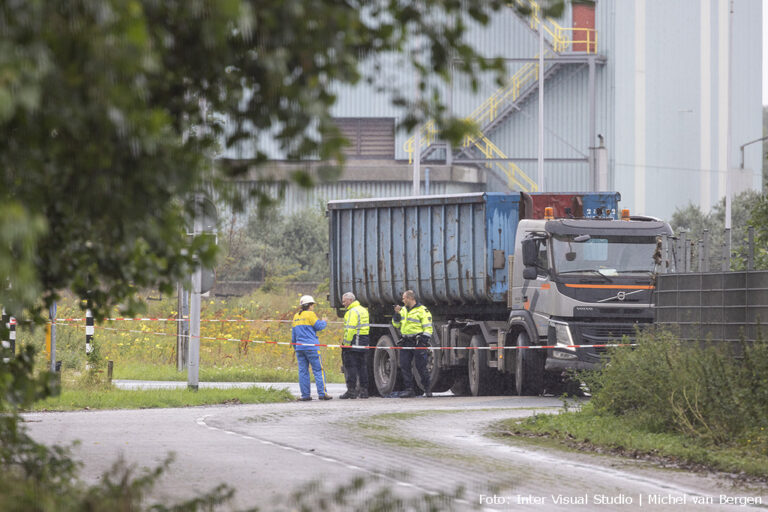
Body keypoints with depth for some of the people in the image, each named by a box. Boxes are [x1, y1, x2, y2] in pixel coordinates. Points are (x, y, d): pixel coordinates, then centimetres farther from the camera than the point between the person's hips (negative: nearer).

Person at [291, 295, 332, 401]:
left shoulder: (296, 317, 15)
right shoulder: (310, 314, -7)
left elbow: (293, 334, 19)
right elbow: (319, 326, -7)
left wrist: (295, 347, 26)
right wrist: (324, 322, 14)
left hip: (299, 346, 6)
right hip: (311, 346, -6)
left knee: (303, 371, 6)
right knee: (318, 370, -3)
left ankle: (305, 395, 4)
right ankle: (322, 393, -7)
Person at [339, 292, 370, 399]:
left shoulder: (353, 312, -13)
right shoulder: (363, 310, 18)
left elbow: (350, 329, -20)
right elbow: (366, 326, 21)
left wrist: (346, 343, -19)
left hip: (353, 342, -9)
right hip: (363, 341, 9)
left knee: (350, 366, -6)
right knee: (361, 366, 12)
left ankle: (351, 390, -9)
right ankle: (364, 390, 13)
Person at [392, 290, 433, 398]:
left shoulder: (422, 310, -5)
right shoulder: (403, 310, 17)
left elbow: (428, 327, -8)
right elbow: (396, 324, 18)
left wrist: (425, 341, -16)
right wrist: (397, 314, 2)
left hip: (418, 341, -7)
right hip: (406, 342, 7)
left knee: (421, 366, -4)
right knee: (404, 365, 0)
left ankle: (427, 388, 8)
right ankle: (409, 389, 4)